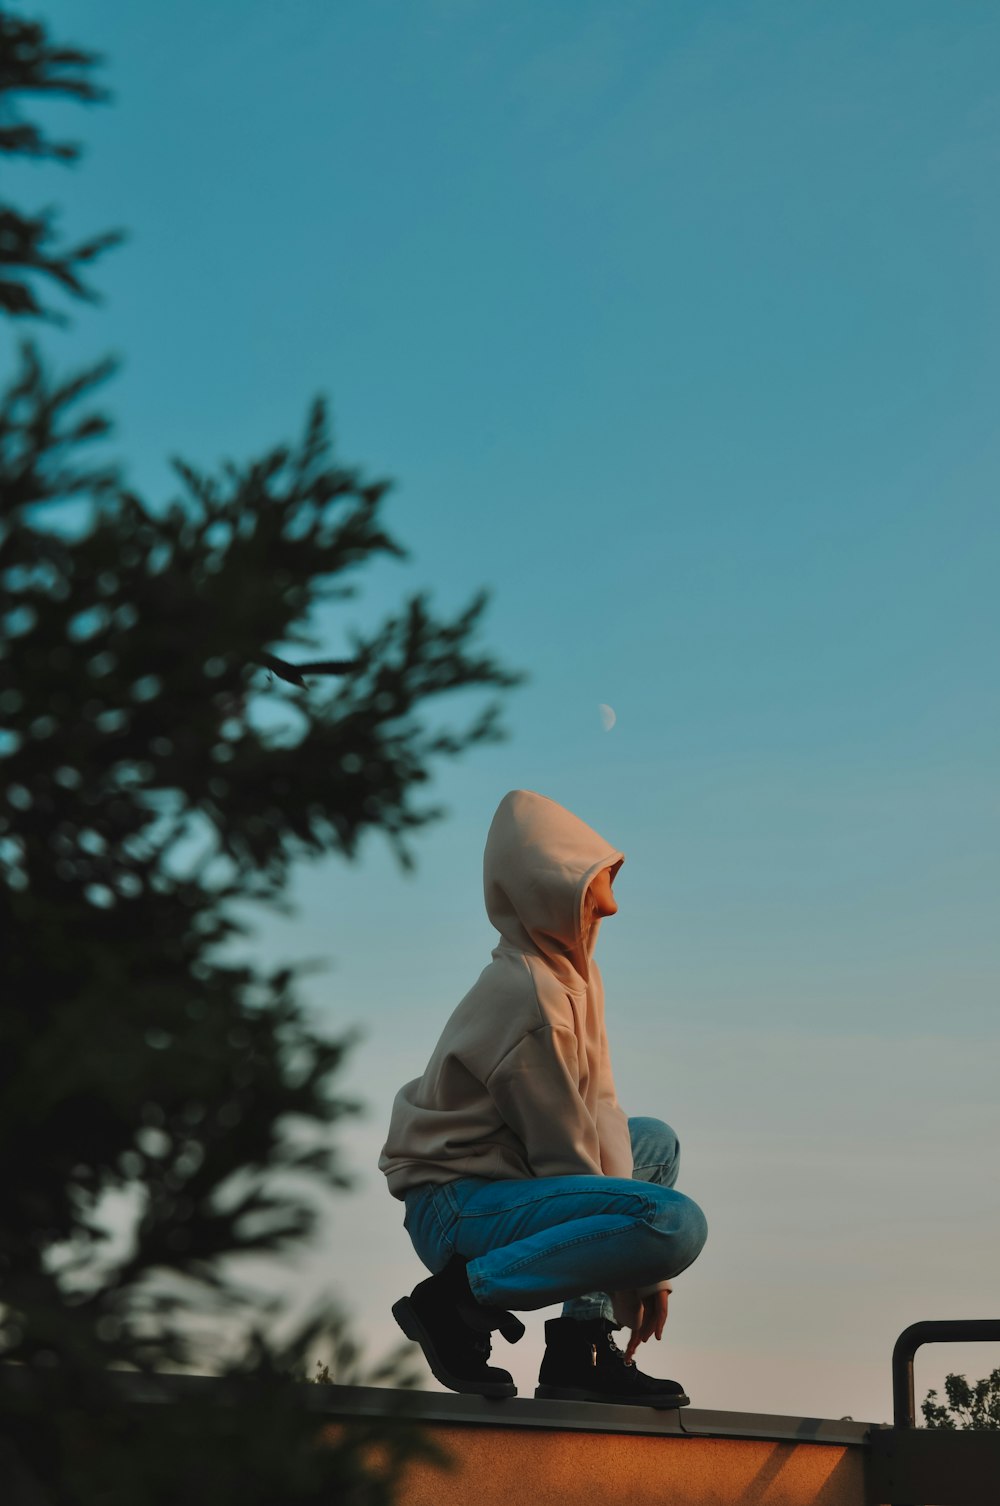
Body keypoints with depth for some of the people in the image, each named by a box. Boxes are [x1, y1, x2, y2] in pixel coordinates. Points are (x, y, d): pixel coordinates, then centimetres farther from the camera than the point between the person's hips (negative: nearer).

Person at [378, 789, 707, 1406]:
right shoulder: (530, 997, -20)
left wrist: (637, 1271, -3)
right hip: (455, 1207, -11)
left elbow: (600, 1106, 4)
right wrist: (626, 1279, -7)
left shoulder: (575, 970, 9)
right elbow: (564, 1151, -16)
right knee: (677, 1222, -25)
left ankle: (581, 1346, 11)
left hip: (502, 1178, 11)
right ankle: (460, 1295, -13)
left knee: (656, 1143, 26)